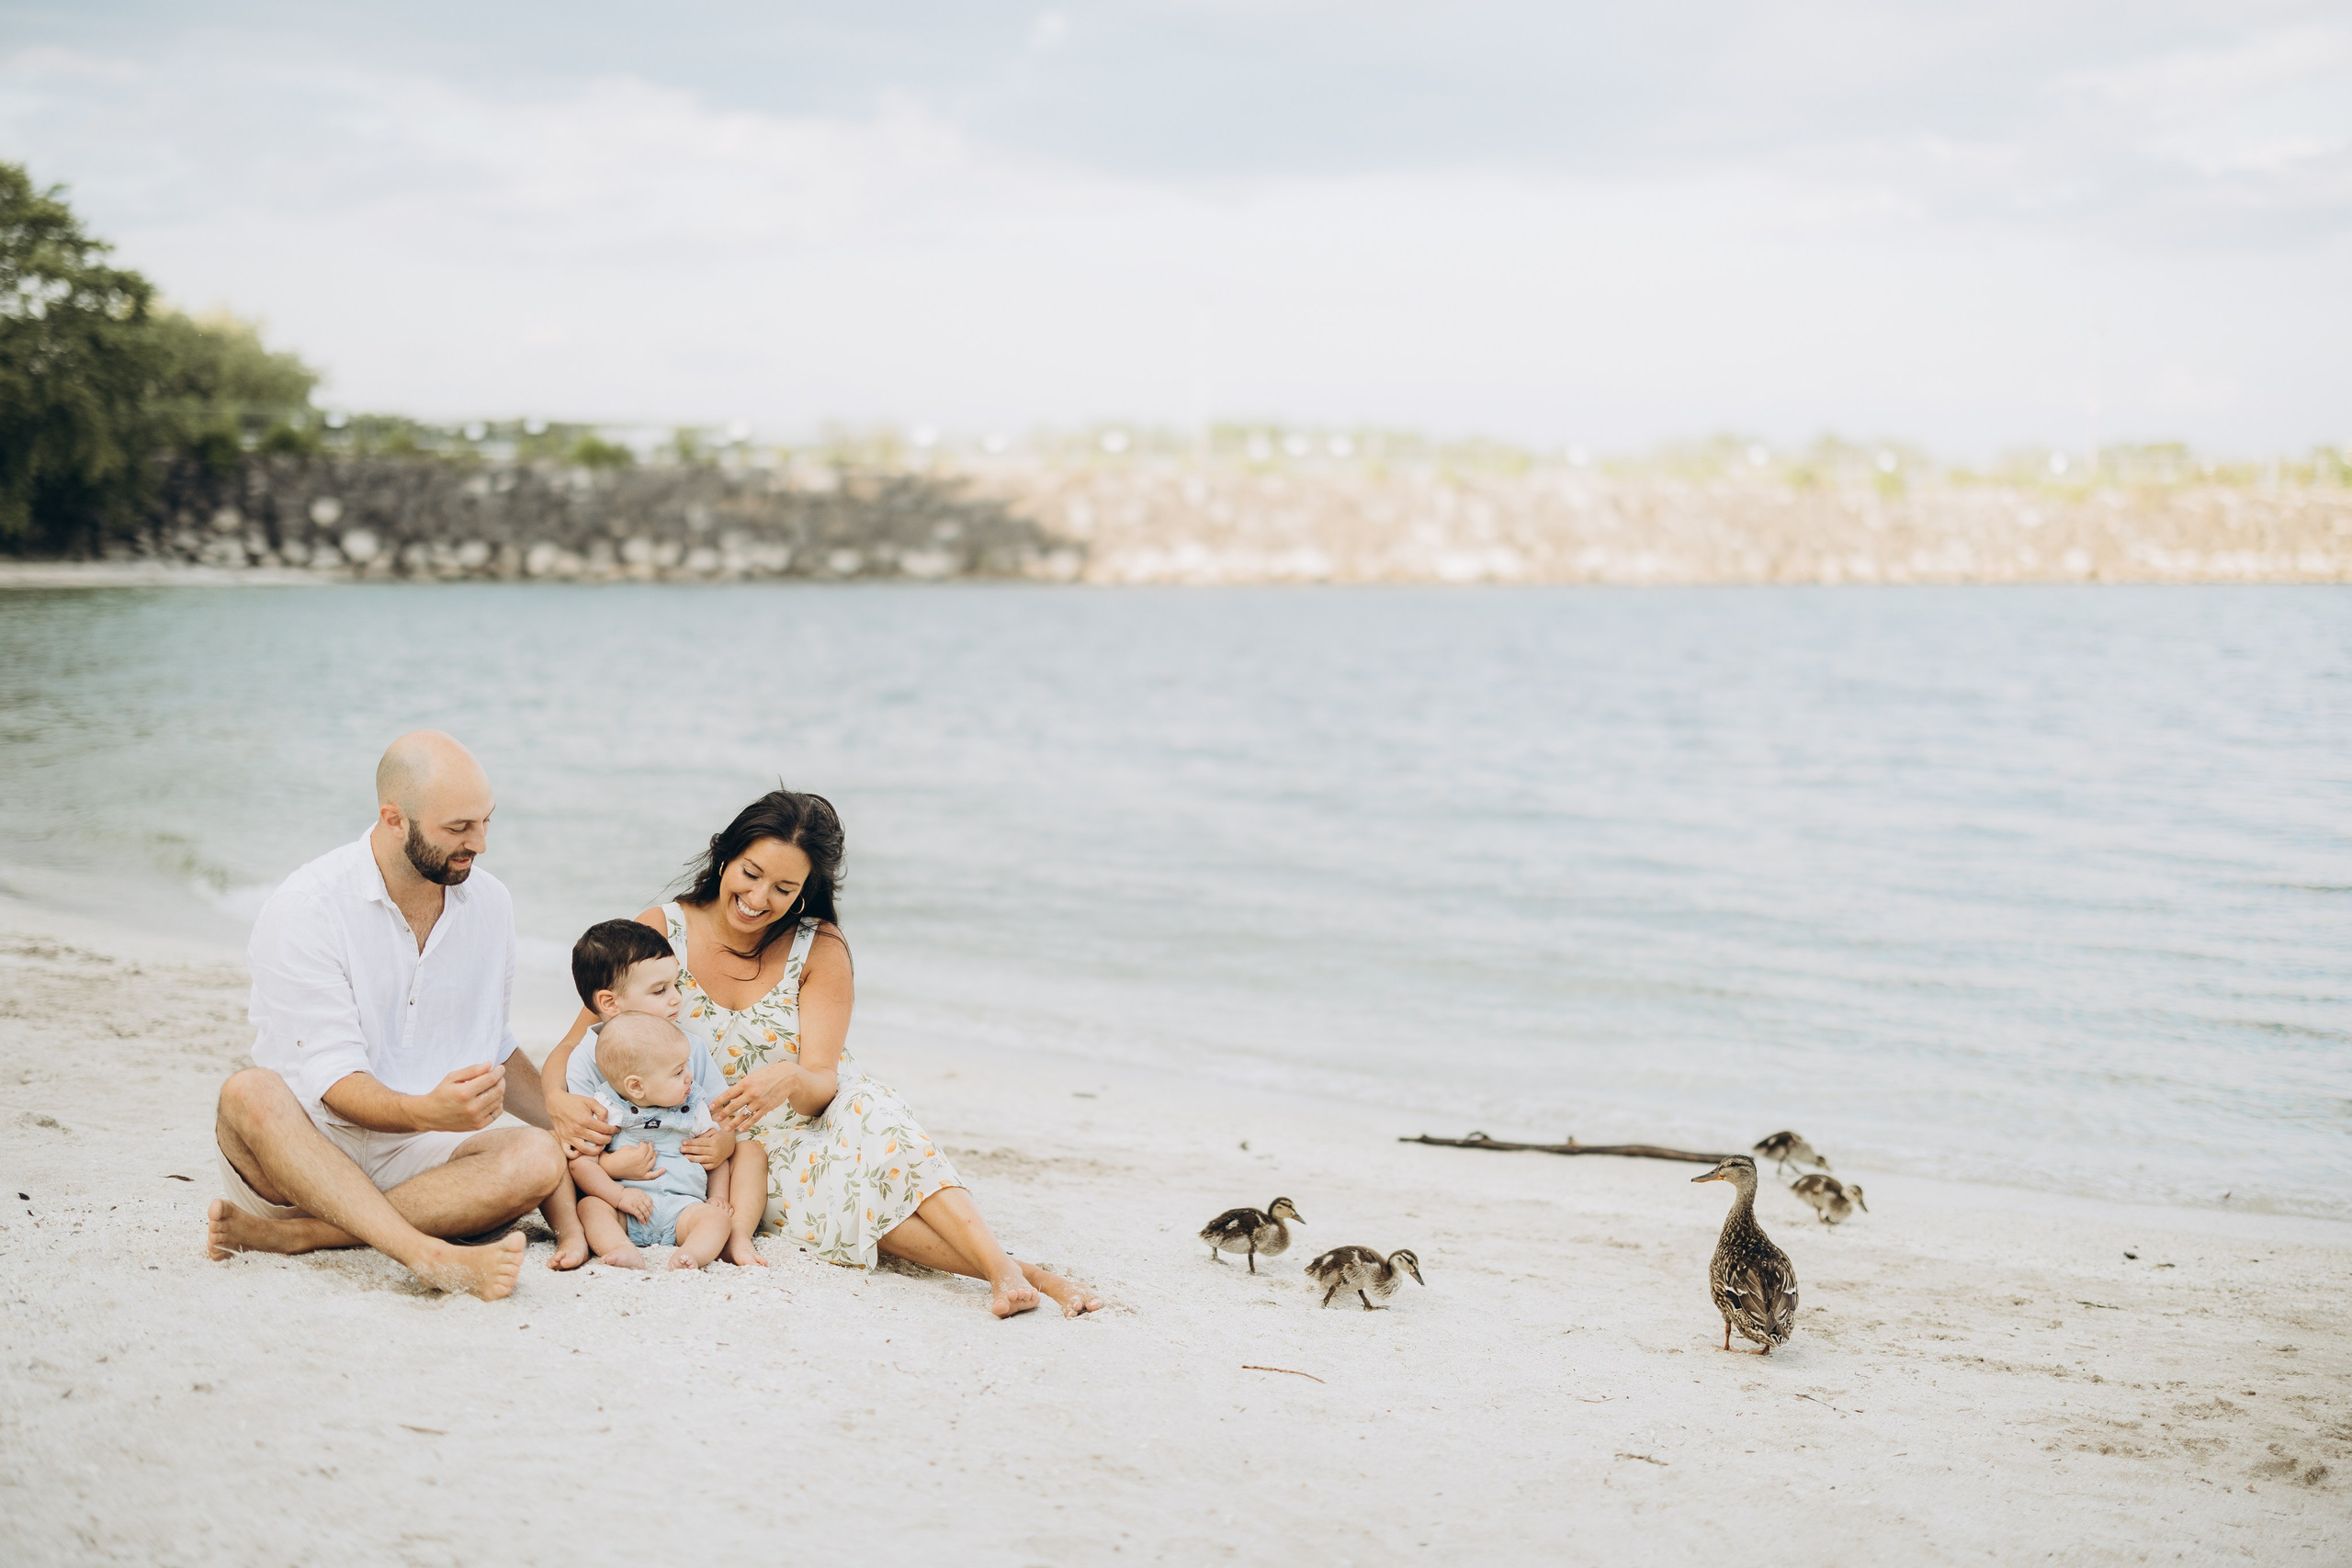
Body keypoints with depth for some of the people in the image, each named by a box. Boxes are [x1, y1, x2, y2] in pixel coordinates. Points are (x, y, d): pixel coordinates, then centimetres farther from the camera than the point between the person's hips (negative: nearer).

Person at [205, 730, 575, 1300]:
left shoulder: (491, 904, 7)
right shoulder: (303, 909, -11)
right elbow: (333, 1081, -18)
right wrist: (428, 1112, -37)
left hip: (421, 1157, 4)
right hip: (308, 1148, -4)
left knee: (537, 1158, -26)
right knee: (250, 1093, -36)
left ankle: (288, 1232, -28)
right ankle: (433, 1256, -52)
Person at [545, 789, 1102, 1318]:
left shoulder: (819, 948, -5)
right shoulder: (661, 932, -6)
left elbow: (823, 1085, -12)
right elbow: (576, 1046, -6)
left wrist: (791, 1080, -37)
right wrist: (557, 1099, -29)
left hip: (810, 1134, 1)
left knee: (866, 1109, -35)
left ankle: (1001, 1268, -48)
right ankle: (1016, 1274, -45)